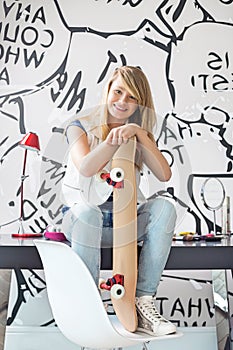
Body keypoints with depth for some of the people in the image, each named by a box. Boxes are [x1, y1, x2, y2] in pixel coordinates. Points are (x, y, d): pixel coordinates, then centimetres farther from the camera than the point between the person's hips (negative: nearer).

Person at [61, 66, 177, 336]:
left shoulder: (140, 134, 10)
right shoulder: (81, 126, 2)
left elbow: (164, 175, -8)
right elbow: (85, 168, -18)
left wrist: (138, 133, -14)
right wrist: (116, 138, -23)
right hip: (82, 220, -2)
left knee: (164, 207, -24)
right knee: (87, 211, -35)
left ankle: (143, 302, -21)